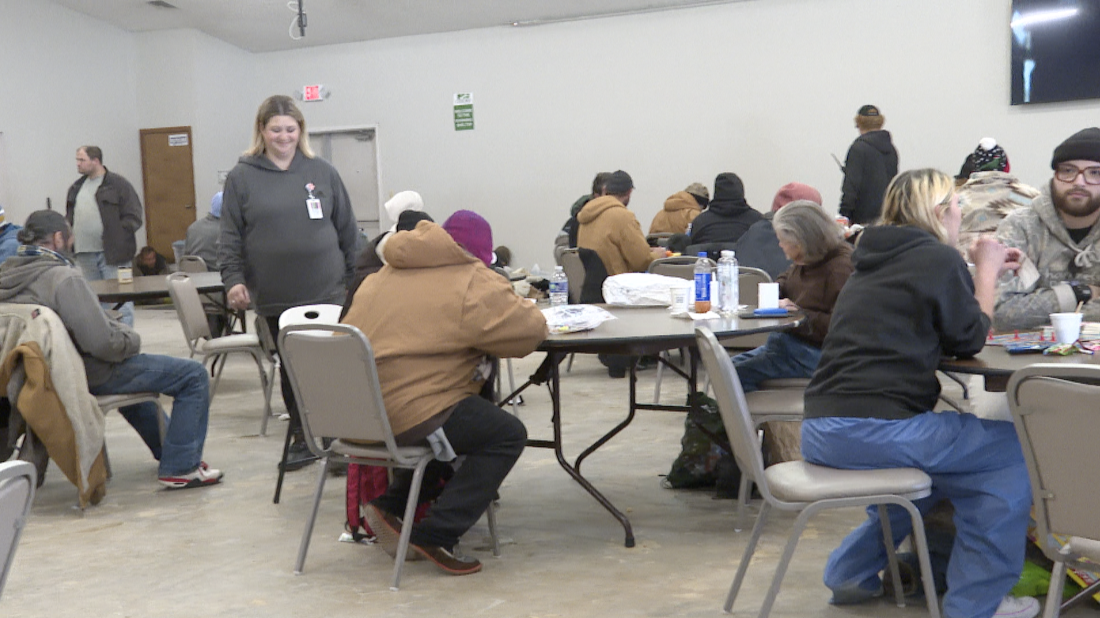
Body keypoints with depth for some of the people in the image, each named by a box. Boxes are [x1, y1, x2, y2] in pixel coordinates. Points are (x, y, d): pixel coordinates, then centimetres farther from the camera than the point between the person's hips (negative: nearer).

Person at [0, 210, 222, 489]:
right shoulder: (63, 277, -25)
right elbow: (104, 343, -29)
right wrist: (132, 338, -8)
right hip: (84, 376, -9)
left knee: (131, 367, 37)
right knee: (194, 375, -2)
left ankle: (169, 450, 44)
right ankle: (180, 468, 2)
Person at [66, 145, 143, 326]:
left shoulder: (118, 184, -4)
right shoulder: (76, 188, 17)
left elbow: (133, 217, -8)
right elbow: (70, 217, 24)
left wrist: (115, 238, -15)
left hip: (111, 254, -7)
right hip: (85, 255, 7)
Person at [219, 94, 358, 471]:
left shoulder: (322, 172, 7)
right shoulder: (242, 178, 4)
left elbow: (347, 230, 10)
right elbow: (230, 237, 3)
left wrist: (357, 280, 8)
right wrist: (233, 279, -9)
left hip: (327, 291, 0)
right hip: (275, 297, 0)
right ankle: (302, 437, 21)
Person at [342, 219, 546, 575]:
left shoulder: (381, 277, 18)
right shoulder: (472, 283, -7)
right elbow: (531, 330, -5)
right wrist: (510, 305, 16)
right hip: (403, 415, -9)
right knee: (507, 434, 2)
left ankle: (391, 507, 21)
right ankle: (435, 536, -3)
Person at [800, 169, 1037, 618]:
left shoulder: (873, 262, 20)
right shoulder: (938, 258, -4)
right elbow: (970, 339, 5)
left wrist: (982, 273, 26)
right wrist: (986, 273, 17)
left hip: (820, 431, 9)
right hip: (871, 430, -9)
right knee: (1009, 451, 4)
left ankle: (852, 573, 30)